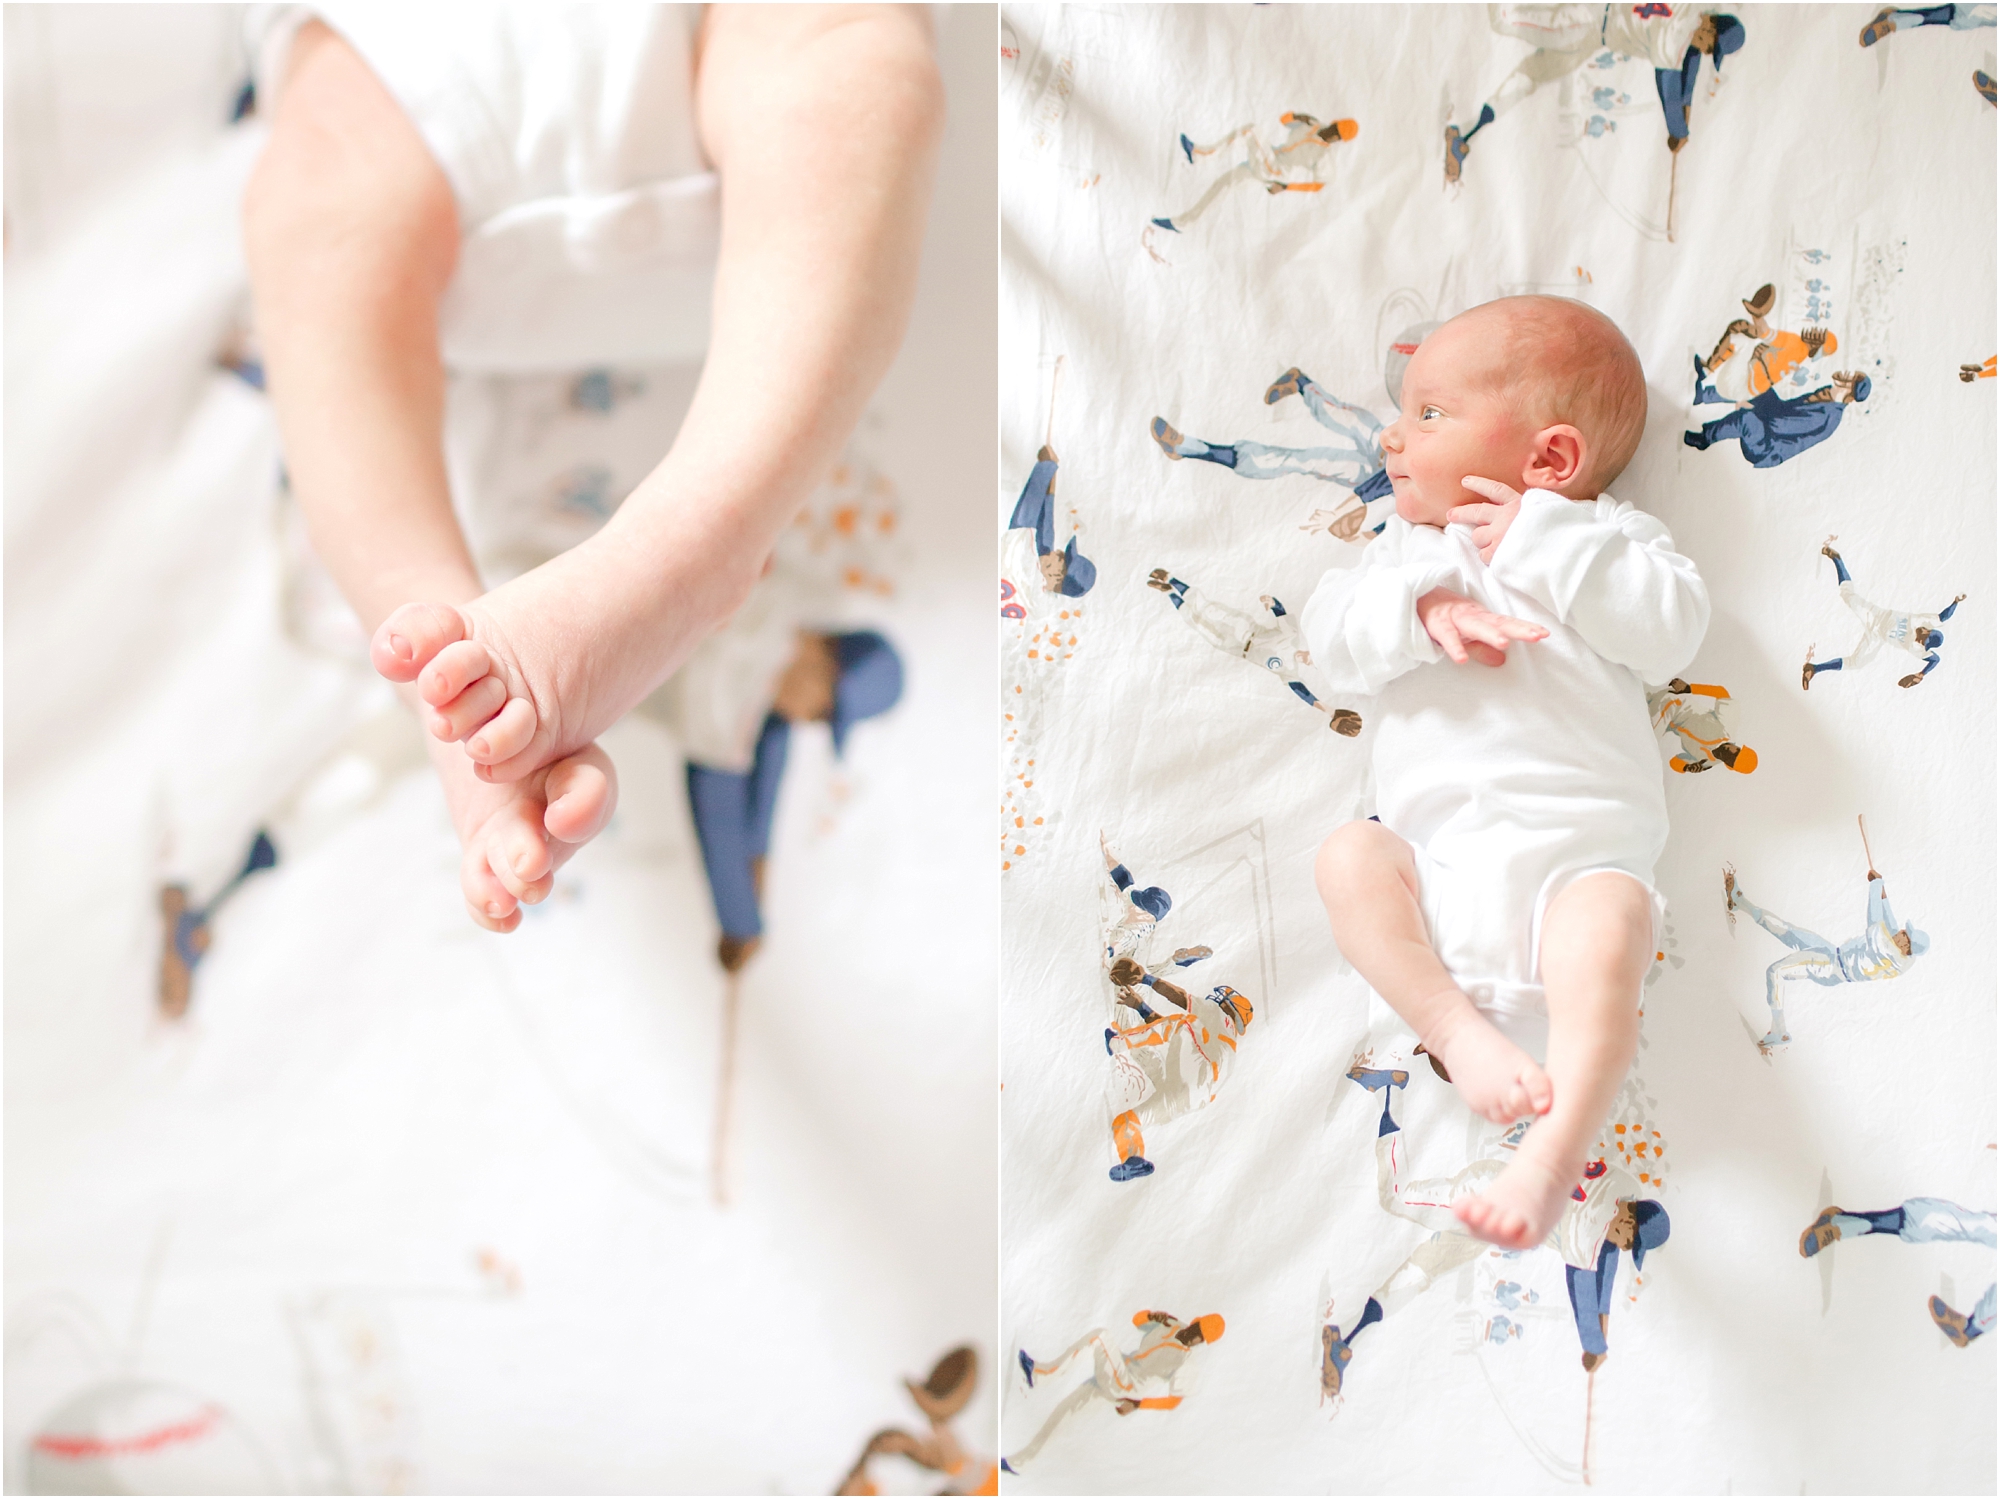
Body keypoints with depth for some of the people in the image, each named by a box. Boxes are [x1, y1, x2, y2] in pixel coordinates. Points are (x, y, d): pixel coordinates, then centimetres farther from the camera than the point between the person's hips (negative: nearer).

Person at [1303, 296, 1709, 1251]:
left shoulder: (1609, 541, 13)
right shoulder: (1407, 547, 23)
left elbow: (1672, 629, -7)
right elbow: (1332, 632, 7)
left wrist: (1545, 542, -10)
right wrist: (1420, 608, -13)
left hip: (1572, 855, -4)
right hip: (1433, 858, 4)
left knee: (1609, 924, -31)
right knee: (1348, 857, -21)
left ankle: (1556, 1151, -35)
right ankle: (1455, 1026, -23)